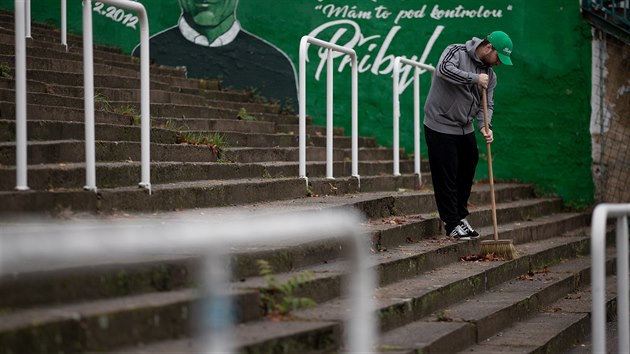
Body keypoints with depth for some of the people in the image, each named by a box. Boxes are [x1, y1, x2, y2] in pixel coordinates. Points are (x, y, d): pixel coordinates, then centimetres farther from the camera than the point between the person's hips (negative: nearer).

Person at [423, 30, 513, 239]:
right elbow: (444, 69, -33)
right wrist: (474, 78, -30)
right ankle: (452, 224, 2)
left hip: (465, 129, 7)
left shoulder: (490, 74, 7)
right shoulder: (457, 52, -13)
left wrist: (484, 126, -13)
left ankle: (461, 217, 28)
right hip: (441, 127, -7)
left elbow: (487, 104, 7)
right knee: (446, 177, -4)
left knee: (467, 174, 13)